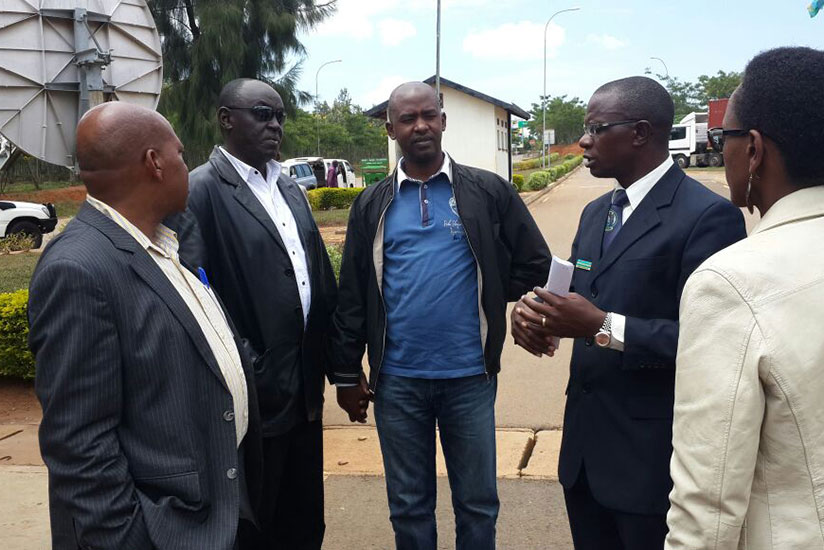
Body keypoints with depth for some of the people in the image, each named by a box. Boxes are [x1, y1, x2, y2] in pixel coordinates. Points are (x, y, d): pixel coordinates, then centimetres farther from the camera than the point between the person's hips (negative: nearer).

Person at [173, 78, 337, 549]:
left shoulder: (290, 188, 11)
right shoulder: (201, 190, -12)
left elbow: (320, 276, 12)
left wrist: (330, 359, 9)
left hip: (305, 389, 7)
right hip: (254, 395, -7)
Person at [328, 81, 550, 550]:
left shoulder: (489, 191, -2)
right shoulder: (372, 205, 4)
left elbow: (536, 265, 3)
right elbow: (352, 295, 5)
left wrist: (487, 300, 3)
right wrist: (347, 373, 5)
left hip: (471, 376, -1)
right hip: (396, 380, 1)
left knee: (478, 503, 14)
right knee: (408, 506, 16)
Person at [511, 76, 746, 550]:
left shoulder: (708, 215, -16)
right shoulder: (596, 212, 11)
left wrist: (604, 325, -27)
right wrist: (534, 310, -7)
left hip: (652, 453, -8)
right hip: (586, 440, 8)